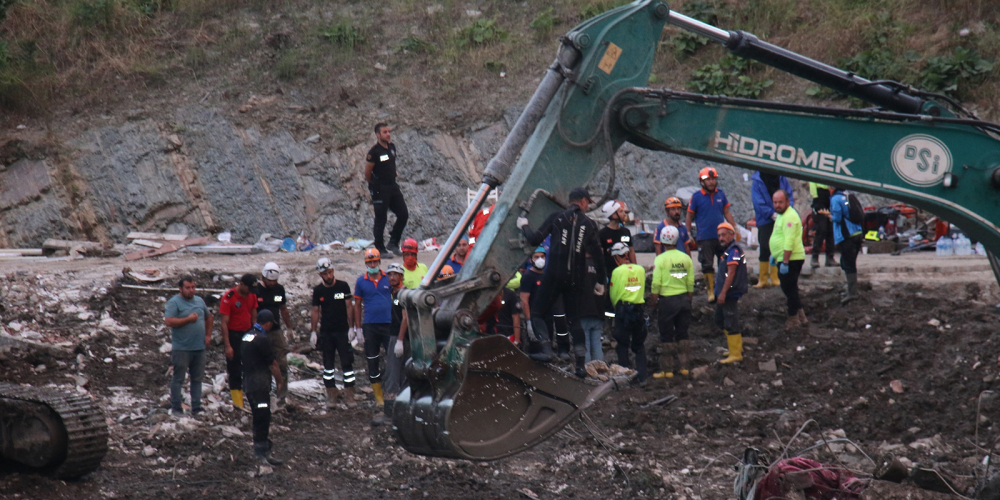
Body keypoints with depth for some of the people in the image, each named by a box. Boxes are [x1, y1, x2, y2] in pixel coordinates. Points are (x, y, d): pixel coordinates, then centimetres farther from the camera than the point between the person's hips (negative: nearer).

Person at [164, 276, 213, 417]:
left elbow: (208, 317, 28)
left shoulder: (199, 301, 14)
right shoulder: (174, 302, -6)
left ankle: (196, 408, 14)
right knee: (178, 378, -1)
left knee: (197, 378, 8)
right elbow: (168, 321, -18)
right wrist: (188, 319, -17)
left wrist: (208, 335, 17)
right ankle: (176, 408, 4)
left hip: (199, 347, 6)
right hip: (181, 349, -6)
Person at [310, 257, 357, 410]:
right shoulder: (318, 290, 3)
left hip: (342, 331, -2)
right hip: (326, 332, 2)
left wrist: (351, 327, -5)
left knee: (347, 363, -5)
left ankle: (349, 395, -2)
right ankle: (331, 395, 12)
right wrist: (313, 331, 3)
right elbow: (315, 311, 8)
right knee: (328, 364, 5)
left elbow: (349, 307, 0)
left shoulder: (343, 286, -2)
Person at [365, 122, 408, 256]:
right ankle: (380, 249, 6)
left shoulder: (392, 147, 7)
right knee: (381, 219, -2)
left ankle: (393, 243, 19)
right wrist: (374, 186, 3)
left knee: (403, 215, 5)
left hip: (393, 186, 7)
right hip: (380, 189, -7)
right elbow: (367, 172, -9)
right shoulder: (374, 152, -15)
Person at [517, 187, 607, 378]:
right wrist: (601, 281, 16)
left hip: (554, 276, -3)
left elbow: (534, 239, -1)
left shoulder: (556, 217, 2)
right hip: (575, 279, 3)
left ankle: (546, 349, -16)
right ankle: (581, 364, 5)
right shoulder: (589, 224, 7)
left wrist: (524, 226, 19)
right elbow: (598, 254, 7)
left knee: (537, 312, 6)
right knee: (574, 319, 11)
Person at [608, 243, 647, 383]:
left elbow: (613, 294, 0)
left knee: (623, 345, 5)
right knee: (639, 345, 11)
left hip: (622, 309, -3)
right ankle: (641, 375, 6)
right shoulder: (640, 269, 3)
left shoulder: (617, 272, -7)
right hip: (639, 310, 3)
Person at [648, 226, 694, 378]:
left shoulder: (660, 259, -11)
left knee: (667, 336, 2)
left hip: (667, 300, -4)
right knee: (682, 334, 13)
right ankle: (684, 366, 14)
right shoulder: (686, 258, 2)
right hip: (683, 299, 4)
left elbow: (656, 285, -12)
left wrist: (653, 303, -2)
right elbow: (691, 284, 5)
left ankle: (667, 369, 3)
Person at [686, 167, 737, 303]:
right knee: (707, 265, 0)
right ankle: (711, 291, 10)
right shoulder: (696, 197, -4)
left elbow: (727, 212, 15)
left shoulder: (720, 194, 5)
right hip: (705, 238, -3)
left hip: (721, 236, 3)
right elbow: (690, 216, 2)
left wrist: (734, 227, 12)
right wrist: (688, 234, 0)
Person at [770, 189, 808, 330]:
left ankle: (793, 319, 5)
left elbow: (789, 242, -25)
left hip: (791, 259, -11)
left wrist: (785, 262, -26)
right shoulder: (781, 215, 15)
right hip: (784, 259, 11)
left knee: (789, 289, -3)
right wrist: (774, 255, 25)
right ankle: (801, 317, 23)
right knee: (789, 289, 16)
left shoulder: (789, 217, -19)